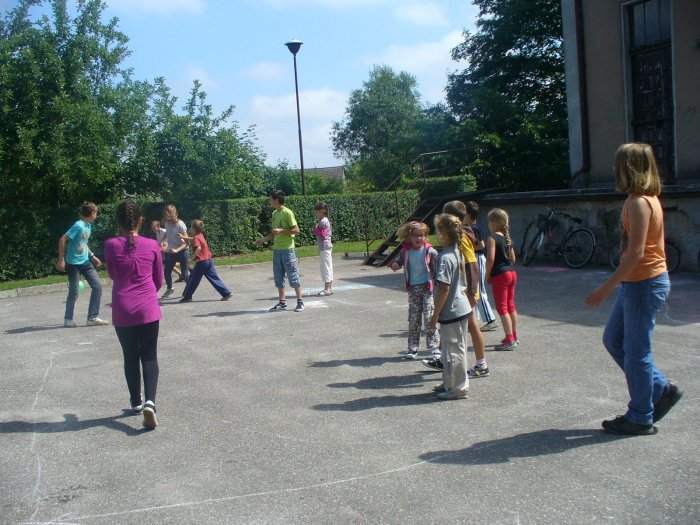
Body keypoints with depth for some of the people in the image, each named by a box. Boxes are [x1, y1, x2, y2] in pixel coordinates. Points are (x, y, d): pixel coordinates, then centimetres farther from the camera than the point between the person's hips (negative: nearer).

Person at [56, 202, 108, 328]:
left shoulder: (88, 225, 8)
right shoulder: (79, 226, -19)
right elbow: (62, 240, -21)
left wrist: (92, 256, 17)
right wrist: (61, 260, -22)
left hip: (85, 261, 8)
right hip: (73, 263, -8)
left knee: (97, 286, 1)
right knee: (74, 292, 0)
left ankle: (92, 317, 7)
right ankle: (68, 319, 18)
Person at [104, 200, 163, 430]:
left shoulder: (111, 245, -6)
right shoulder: (152, 245, -3)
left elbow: (112, 275, 10)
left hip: (122, 311, 1)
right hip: (148, 309, 0)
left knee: (130, 357, 16)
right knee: (149, 357, 6)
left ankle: (136, 402, 28)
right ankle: (149, 402, -13)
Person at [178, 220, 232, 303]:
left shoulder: (196, 238, -14)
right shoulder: (201, 235, 12)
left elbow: (198, 248, -32)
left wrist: (194, 256, -19)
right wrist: (183, 237, 36)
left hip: (201, 262, -8)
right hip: (209, 260, 8)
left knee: (193, 279, 5)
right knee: (214, 278, 7)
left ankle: (187, 296, 14)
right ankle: (226, 293, 1)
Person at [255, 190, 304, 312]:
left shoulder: (287, 213, -10)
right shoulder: (274, 213, 13)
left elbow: (296, 230, -13)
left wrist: (281, 230, -20)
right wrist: (263, 239, 10)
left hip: (287, 249, -8)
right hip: (276, 249, 8)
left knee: (293, 277, -4)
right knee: (278, 278, 9)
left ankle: (300, 302, 4)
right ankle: (282, 302, 16)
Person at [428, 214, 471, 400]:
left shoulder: (445, 258, -21)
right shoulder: (458, 253, 6)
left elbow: (444, 289, -22)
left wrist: (435, 315, -17)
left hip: (451, 311, -9)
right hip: (462, 308, 9)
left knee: (452, 351, 2)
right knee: (457, 348, 18)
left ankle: (458, 388, 12)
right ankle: (450, 384, 31)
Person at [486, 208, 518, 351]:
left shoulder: (492, 238, -13)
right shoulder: (507, 238, 11)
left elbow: (490, 258, -21)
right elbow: (513, 258, 16)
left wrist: (487, 275, -11)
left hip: (500, 275, -8)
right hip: (512, 272, 8)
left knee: (502, 308, -4)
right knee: (511, 306, 17)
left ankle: (509, 340, -5)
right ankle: (514, 337, 26)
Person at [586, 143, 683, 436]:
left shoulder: (637, 202, -19)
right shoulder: (649, 198, 11)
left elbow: (635, 253, -25)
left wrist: (606, 289, -23)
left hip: (643, 284, -10)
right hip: (640, 283, 10)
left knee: (636, 352, 1)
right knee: (613, 340, 18)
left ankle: (641, 418, 14)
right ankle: (661, 390, 24)